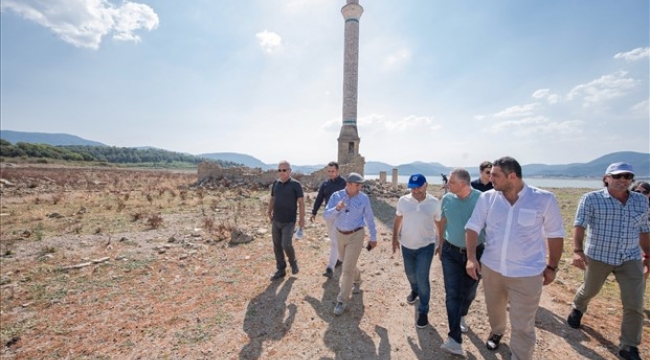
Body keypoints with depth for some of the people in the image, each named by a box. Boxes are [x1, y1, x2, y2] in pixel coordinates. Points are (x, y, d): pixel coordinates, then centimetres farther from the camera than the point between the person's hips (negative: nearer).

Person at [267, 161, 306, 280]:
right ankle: (280, 269, 24)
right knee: (277, 246, 9)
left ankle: (293, 262, 21)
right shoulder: (275, 183, 6)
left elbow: (301, 202, -8)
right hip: (276, 221, 5)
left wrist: (302, 218, -10)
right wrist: (269, 212, 11)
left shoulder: (295, 184, -9)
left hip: (289, 222, -5)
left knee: (286, 244, -10)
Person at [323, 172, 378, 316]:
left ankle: (341, 301, 12)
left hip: (356, 236, -3)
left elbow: (370, 219, -1)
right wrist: (337, 208, -31)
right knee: (348, 263, 22)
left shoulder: (364, 198, -10)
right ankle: (357, 280, 54)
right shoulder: (336, 196, -8)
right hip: (340, 235, 3)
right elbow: (326, 216, -11)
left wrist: (373, 238, 4)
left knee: (347, 268, -4)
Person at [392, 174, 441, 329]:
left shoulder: (434, 203, -11)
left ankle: (423, 311, 17)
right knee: (410, 273, 21)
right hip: (407, 245, 3)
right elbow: (398, 220, 4)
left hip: (426, 246, -3)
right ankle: (414, 290, 53)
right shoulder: (403, 200, -7)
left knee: (422, 278, -3)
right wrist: (395, 238, 4)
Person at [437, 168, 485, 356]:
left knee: (469, 291, 18)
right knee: (452, 294, -1)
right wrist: (441, 245, 11)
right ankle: (455, 338, 7)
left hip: (476, 253, -1)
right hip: (451, 252, 1)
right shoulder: (447, 199, -6)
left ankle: (461, 316, 48)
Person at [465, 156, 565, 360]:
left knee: (522, 326, 8)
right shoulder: (487, 198, -7)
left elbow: (555, 235, 1)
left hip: (527, 274, -3)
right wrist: (471, 257, -15)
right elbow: (473, 227, -6)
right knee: (494, 310, 26)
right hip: (491, 268, 3)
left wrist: (551, 267, 4)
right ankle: (496, 332, 57)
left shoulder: (544, 199, -11)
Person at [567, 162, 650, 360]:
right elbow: (580, 225, -18)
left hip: (631, 259, 4)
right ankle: (577, 309, 49)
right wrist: (578, 251, -28)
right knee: (589, 290, 17)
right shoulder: (591, 199, -12)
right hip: (598, 257, -3)